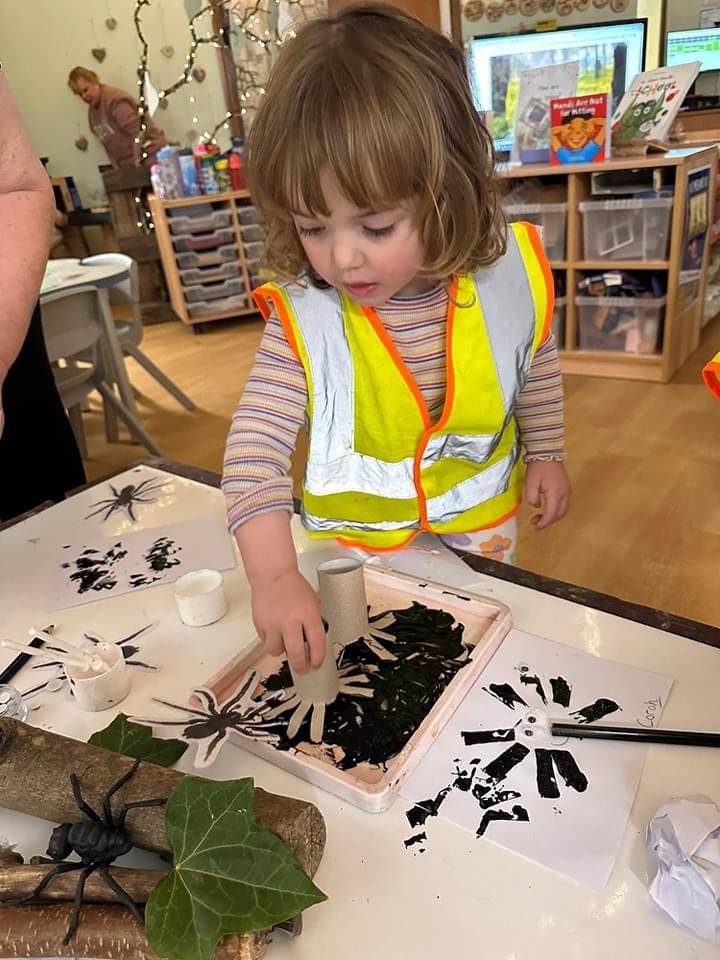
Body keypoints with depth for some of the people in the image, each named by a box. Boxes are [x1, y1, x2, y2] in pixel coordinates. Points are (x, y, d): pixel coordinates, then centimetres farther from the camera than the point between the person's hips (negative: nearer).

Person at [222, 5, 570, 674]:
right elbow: (255, 445, -28)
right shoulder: (304, 318, -26)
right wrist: (273, 575, -38)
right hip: (355, 540, -1)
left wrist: (545, 452, 8)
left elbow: (537, 370, 0)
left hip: (479, 524, 2)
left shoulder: (511, 275, -19)